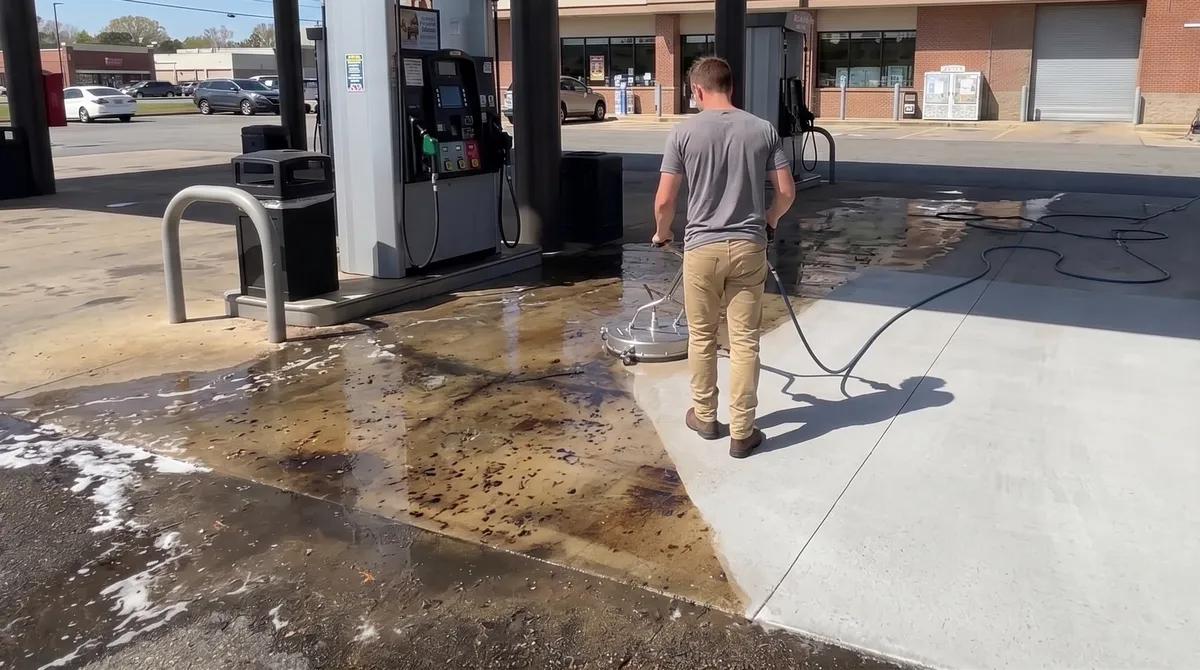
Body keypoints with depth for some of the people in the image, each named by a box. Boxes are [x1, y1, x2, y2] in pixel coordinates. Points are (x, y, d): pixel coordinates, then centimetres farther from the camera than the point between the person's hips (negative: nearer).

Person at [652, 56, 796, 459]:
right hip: (748, 248, 1)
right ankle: (742, 433, 11)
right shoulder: (763, 130, 1)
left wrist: (661, 234, 14)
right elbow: (787, 192, 2)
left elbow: (664, 201, -6)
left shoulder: (684, 132, -5)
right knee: (744, 341, 5)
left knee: (701, 336, 15)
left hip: (702, 248, -1)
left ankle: (704, 416, 28)